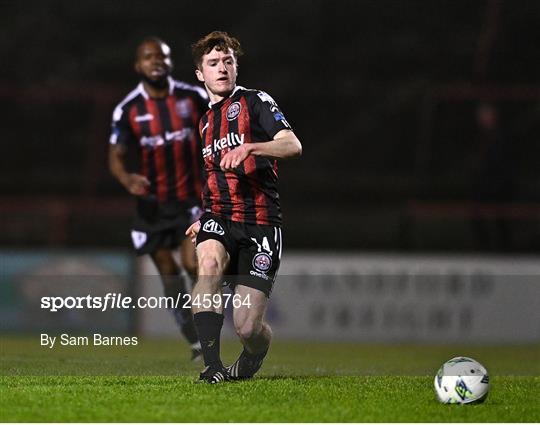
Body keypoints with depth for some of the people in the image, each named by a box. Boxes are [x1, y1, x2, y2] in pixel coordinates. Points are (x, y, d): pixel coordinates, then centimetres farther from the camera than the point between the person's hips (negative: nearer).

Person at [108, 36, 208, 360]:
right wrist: (128, 179, -23)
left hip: (193, 197, -2)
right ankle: (197, 343, 15)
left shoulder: (194, 97, -5)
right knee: (168, 272, 5)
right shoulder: (128, 110, -6)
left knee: (192, 263, -21)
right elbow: (116, 156, -2)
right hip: (154, 202, 2)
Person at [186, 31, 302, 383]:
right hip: (220, 219, 4)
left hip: (260, 222, -4)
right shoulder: (205, 122, 22)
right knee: (210, 260, -34)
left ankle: (255, 355, 29)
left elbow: (292, 146, -14)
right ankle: (212, 365, -33)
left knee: (247, 327, -10)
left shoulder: (255, 102, 2)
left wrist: (249, 147, -29)